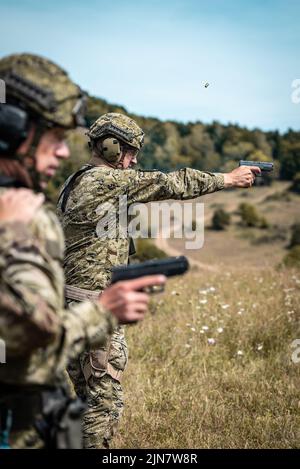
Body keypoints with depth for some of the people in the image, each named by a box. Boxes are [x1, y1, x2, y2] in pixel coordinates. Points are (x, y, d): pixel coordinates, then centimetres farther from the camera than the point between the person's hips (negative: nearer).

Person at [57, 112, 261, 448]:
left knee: (82, 394, 18)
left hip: (70, 305, 10)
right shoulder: (107, 180, -15)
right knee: (105, 400, -3)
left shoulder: (76, 182, 13)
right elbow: (169, 183, -12)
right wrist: (228, 179, -4)